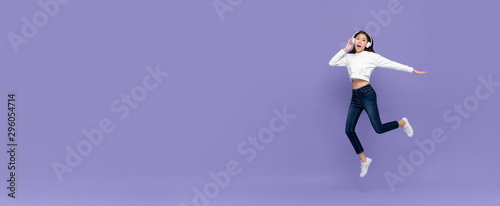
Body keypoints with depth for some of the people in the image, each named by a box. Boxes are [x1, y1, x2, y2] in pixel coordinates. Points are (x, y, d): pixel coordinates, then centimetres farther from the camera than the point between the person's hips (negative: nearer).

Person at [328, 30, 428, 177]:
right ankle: (364, 160, 13)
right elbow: (332, 63, 9)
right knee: (349, 130, -2)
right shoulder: (349, 57, 14)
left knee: (378, 128, -10)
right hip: (355, 96, 5)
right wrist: (345, 49, 4)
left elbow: (392, 64, 1)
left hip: (367, 94, -5)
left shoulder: (371, 56, 0)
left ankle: (403, 123, 21)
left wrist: (412, 70, -1)